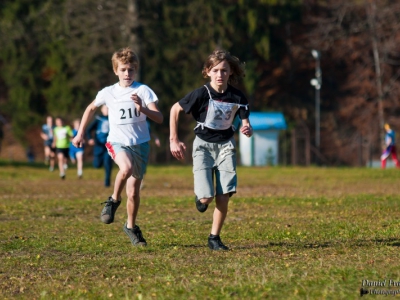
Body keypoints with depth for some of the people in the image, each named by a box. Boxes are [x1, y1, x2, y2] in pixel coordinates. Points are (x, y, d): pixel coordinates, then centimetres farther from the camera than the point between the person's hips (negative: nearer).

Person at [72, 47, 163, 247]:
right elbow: (91, 109, 18)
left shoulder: (143, 90, -7)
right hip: (117, 142, -1)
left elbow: (159, 118, -13)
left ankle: (131, 226, 30)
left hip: (140, 144, 1)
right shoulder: (108, 93, -1)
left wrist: (142, 108, -30)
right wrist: (80, 133, 17)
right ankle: (113, 200, -10)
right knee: (126, 168, -35)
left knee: (134, 192, 6)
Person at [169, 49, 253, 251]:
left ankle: (214, 238, 10)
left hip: (225, 145, 2)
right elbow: (175, 110, -6)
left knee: (223, 197, -7)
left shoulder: (237, 97, -9)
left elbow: (246, 124, -4)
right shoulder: (202, 94, -17)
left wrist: (247, 130, -30)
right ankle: (200, 197, 24)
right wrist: (174, 140, -7)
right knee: (207, 197, -14)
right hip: (203, 145, -2)